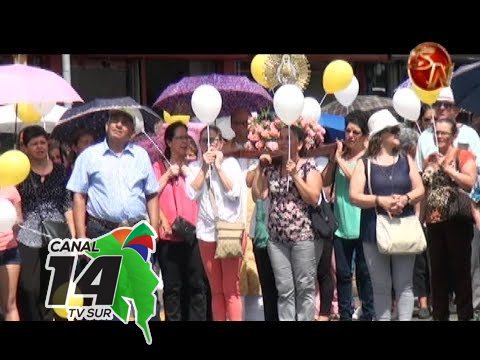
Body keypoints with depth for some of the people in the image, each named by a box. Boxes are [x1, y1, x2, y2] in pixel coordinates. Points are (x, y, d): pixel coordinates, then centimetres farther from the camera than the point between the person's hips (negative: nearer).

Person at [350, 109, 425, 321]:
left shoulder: (406, 161, 10)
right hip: (375, 231, -2)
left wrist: (405, 198, -13)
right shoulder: (365, 164, 2)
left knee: (404, 284, 2)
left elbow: (420, 190, 7)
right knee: (381, 286, 4)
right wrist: (380, 200, -19)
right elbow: (354, 196, -5)